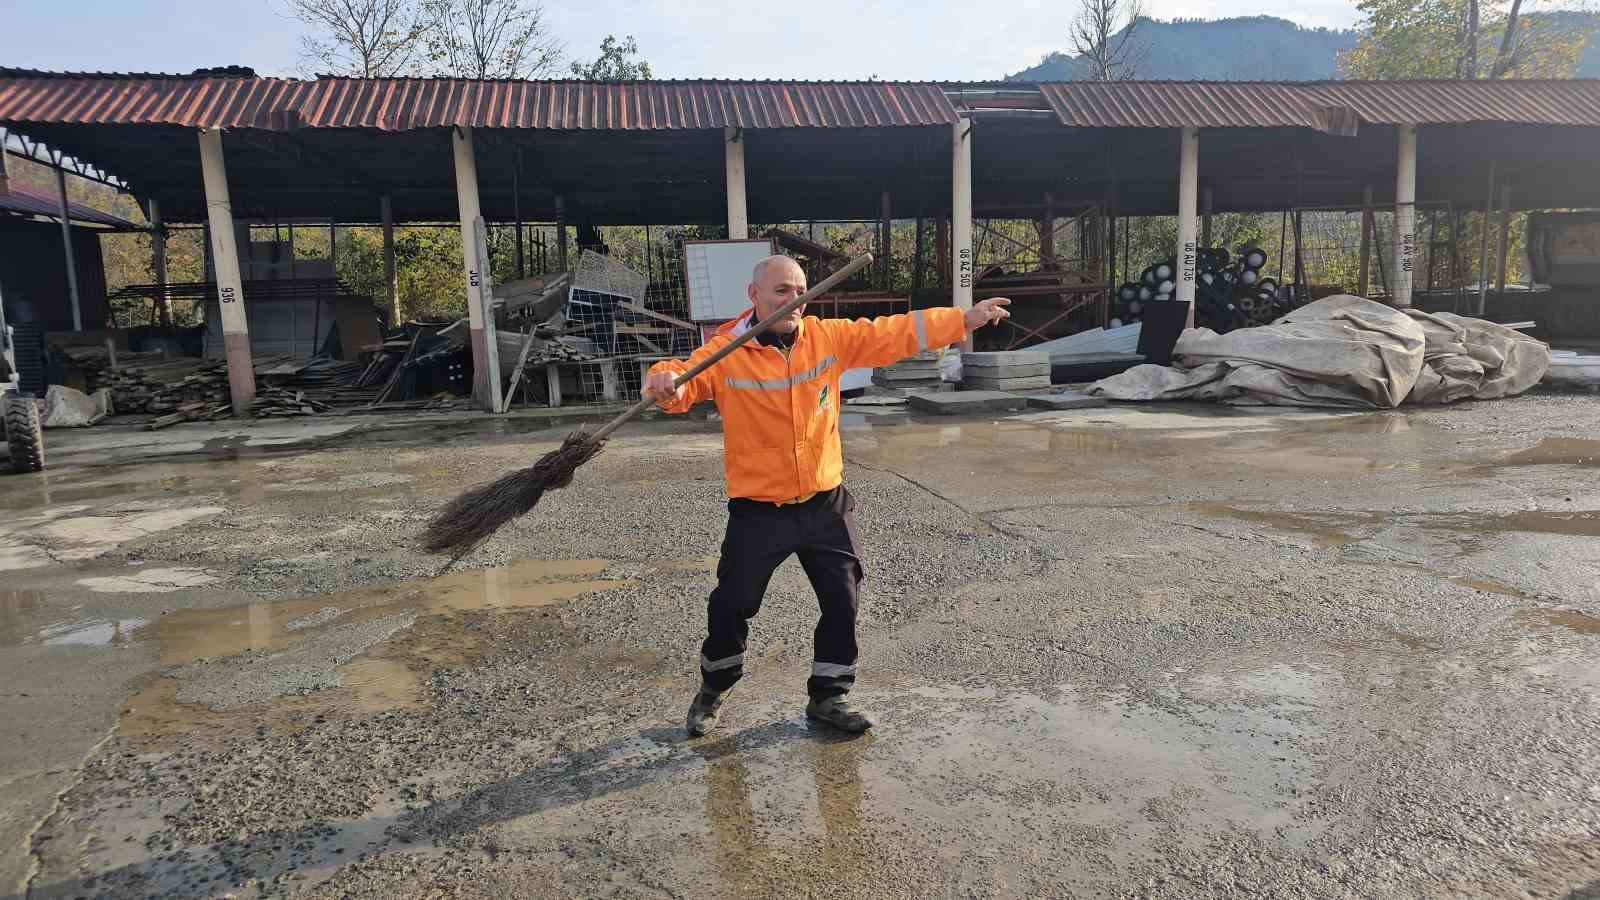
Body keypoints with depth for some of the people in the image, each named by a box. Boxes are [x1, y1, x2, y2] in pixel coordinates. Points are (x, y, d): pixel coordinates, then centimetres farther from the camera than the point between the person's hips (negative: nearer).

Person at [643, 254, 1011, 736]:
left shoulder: (829, 337, -2)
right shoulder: (725, 351, -11)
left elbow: (893, 333, 0)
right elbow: (685, 375, -23)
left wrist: (964, 319, -4)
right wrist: (663, 381, -48)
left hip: (826, 504, 3)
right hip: (758, 510, -3)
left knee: (842, 602, 9)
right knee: (732, 605, 6)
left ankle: (829, 695, 30)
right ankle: (713, 691, 34)